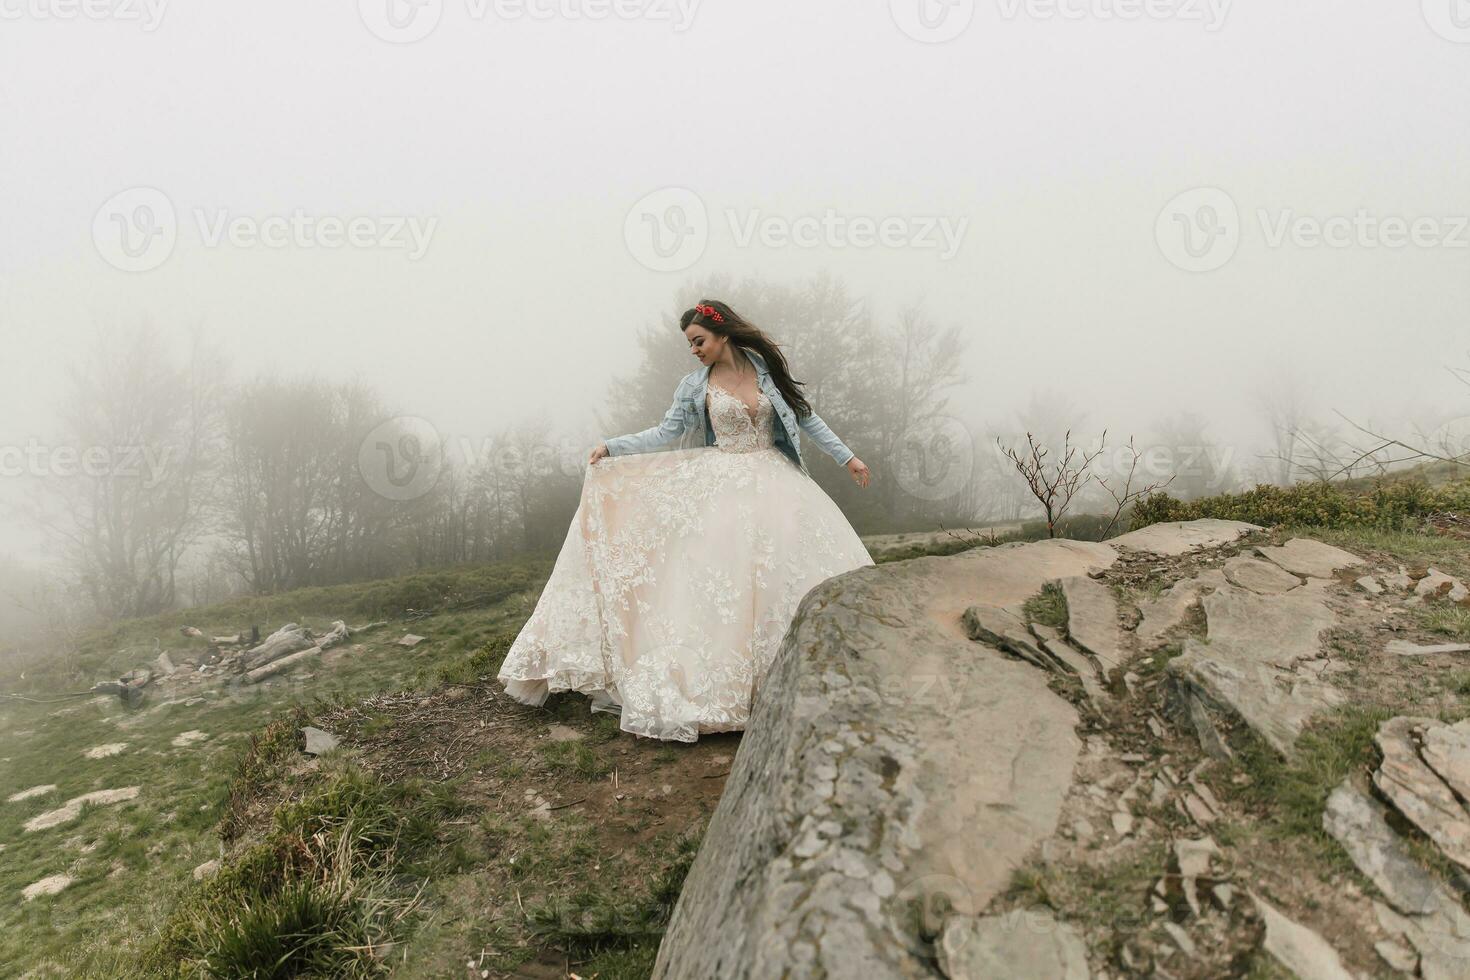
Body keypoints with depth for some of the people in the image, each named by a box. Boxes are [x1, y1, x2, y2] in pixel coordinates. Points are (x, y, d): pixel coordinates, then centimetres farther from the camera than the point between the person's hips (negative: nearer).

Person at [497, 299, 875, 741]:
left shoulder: (767, 368, 4)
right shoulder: (695, 385, 4)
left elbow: (804, 416, 10)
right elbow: (666, 432, 5)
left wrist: (847, 456, 9)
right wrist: (612, 447, -5)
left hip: (773, 480, 1)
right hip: (722, 485, 0)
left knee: (790, 566, -10)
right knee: (721, 571, -10)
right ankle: (723, 680, -3)